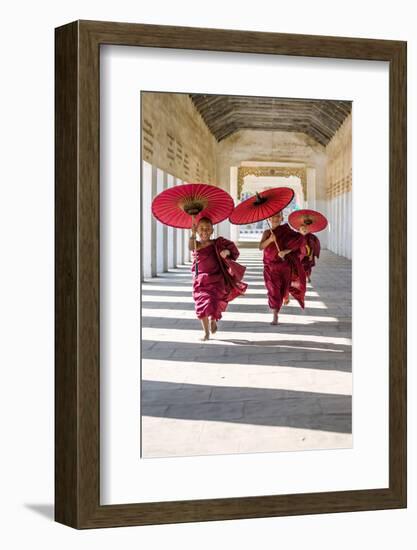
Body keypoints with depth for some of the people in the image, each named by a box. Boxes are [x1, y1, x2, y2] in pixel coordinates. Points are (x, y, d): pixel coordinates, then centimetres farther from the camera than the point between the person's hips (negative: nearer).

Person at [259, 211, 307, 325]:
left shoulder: (286, 231, -4)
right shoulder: (267, 233, 4)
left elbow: (299, 242, -14)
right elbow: (260, 247, -7)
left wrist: (286, 251, -23)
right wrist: (270, 239, -24)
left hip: (284, 263, -1)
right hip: (270, 265, 1)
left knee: (282, 289, 3)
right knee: (273, 290, -6)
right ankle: (275, 316, -2)